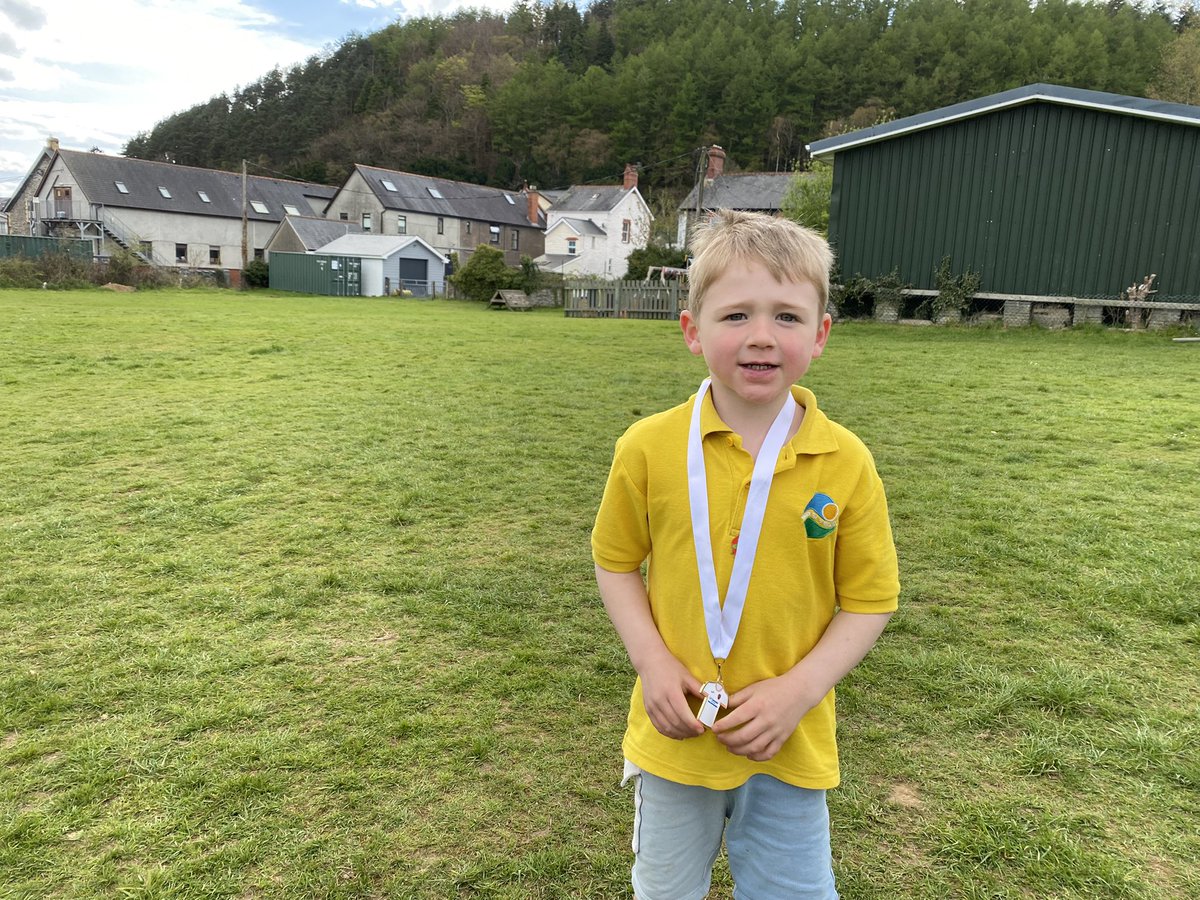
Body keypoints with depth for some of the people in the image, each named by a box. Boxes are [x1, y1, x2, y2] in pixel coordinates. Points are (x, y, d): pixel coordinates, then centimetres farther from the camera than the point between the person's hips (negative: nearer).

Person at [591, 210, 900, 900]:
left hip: (791, 742, 0)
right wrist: (650, 660, -12)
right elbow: (617, 562, 1)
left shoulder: (846, 462, -12)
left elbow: (870, 599, -5)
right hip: (675, 735, 1)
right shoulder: (650, 447, -12)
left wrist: (798, 690, -16)